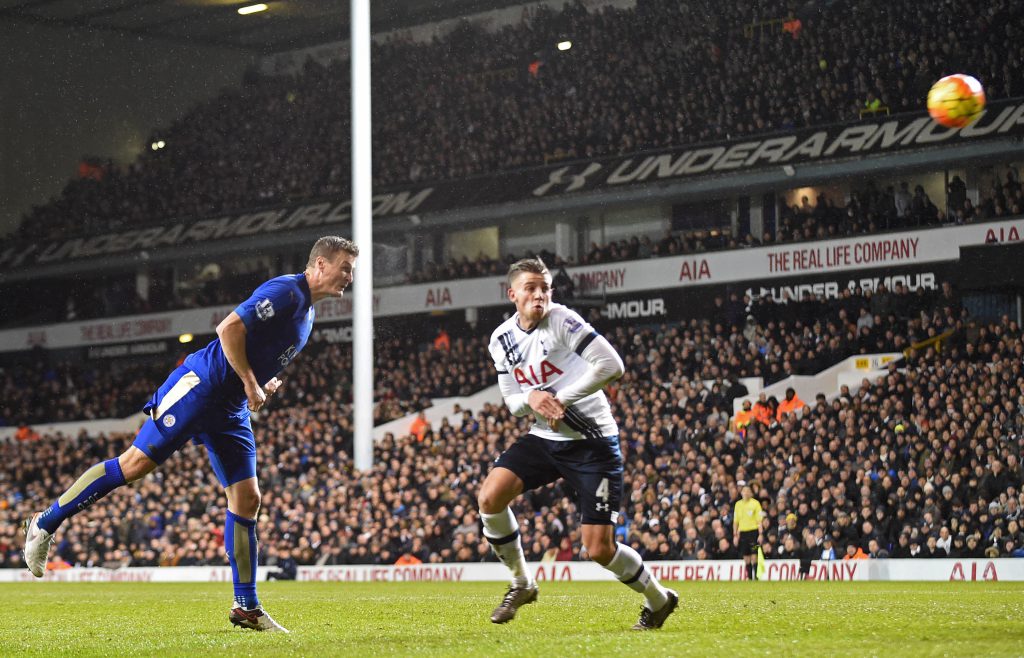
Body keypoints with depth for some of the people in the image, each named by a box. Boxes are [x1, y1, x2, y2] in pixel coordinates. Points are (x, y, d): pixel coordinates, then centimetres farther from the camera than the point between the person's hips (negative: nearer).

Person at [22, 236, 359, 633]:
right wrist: (251, 384, -17)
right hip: (200, 387, -9)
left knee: (247, 498, 3)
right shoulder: (285, 292, -13)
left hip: (231, 408, 9)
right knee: (137, 463, -12)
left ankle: (246, 607, 6)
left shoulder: (307, 312, 18)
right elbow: (229, 329, -21)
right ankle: (45, 523, 0)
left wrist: (264, 385, 12)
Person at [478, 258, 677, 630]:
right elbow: (511, 402, 10)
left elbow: (611, 365, -20)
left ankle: (658, 599, 19)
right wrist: (530, 397, -14)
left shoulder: (561, 320, -14)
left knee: (599, 549, -8)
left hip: (592, 442, -6)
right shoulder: (502, 339, 4)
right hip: (544, 438, 6)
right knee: (490, 498, -15)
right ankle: (521, 584, 6)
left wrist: (562, 399, -20)